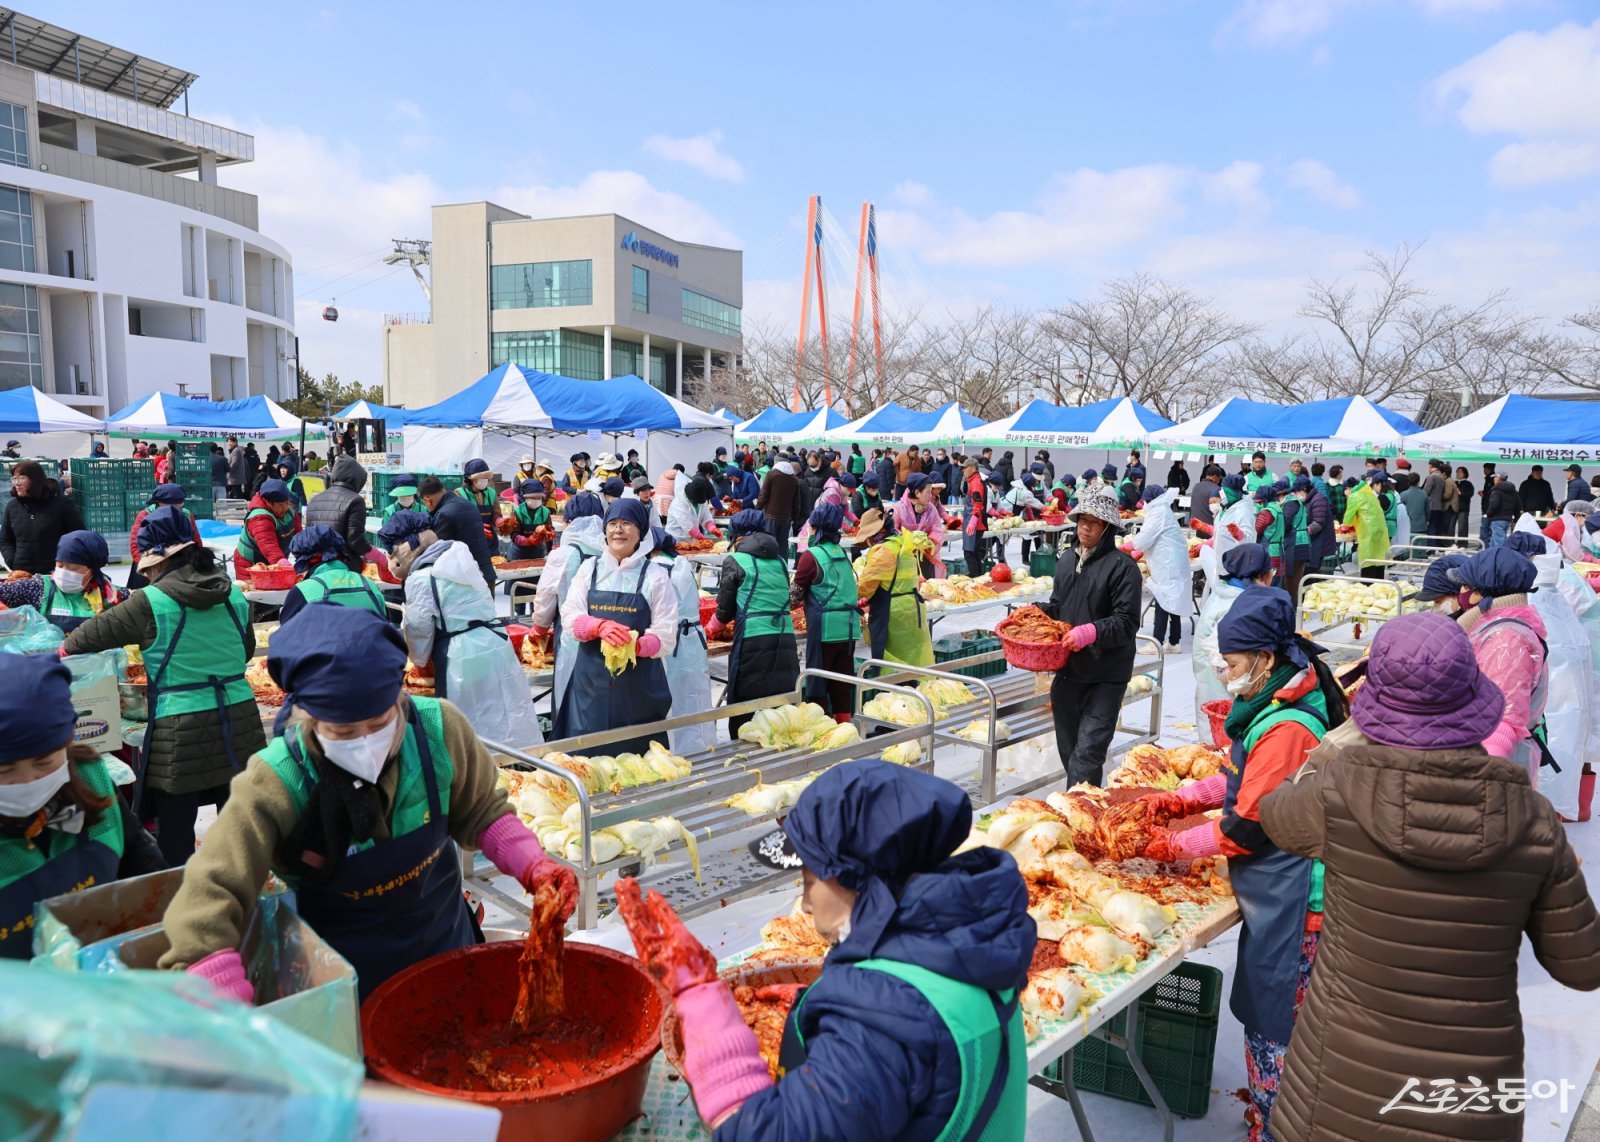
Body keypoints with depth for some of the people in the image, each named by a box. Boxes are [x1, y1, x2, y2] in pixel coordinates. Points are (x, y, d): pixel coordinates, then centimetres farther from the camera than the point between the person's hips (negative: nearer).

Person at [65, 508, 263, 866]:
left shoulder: (150, 602, -9)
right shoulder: (235, 595, 4)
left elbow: (91, 635, 5)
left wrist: (66, 648, 25)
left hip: (180, 732, -4)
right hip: (239, 720, 5)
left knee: (175, 834, 8)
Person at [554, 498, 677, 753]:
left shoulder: (655, 576, 0)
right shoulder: (590, 568, 8)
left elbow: (666, 636, -5)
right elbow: (569, 617, 0)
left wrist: (636, 644, -26)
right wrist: (600, 627, -20)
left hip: (639, 683, -2)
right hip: (591, 681, 2)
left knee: (637, 757, 2)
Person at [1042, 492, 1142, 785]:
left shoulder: (1122, 566, -9)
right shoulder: (1066, 561, 12)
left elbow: (1127, 622, -14)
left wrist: (1092, 632, -28)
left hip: (1106, 676, -7)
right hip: (1068, 671, 7)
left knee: (1088, 752, -11)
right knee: (1068, 748, 16)